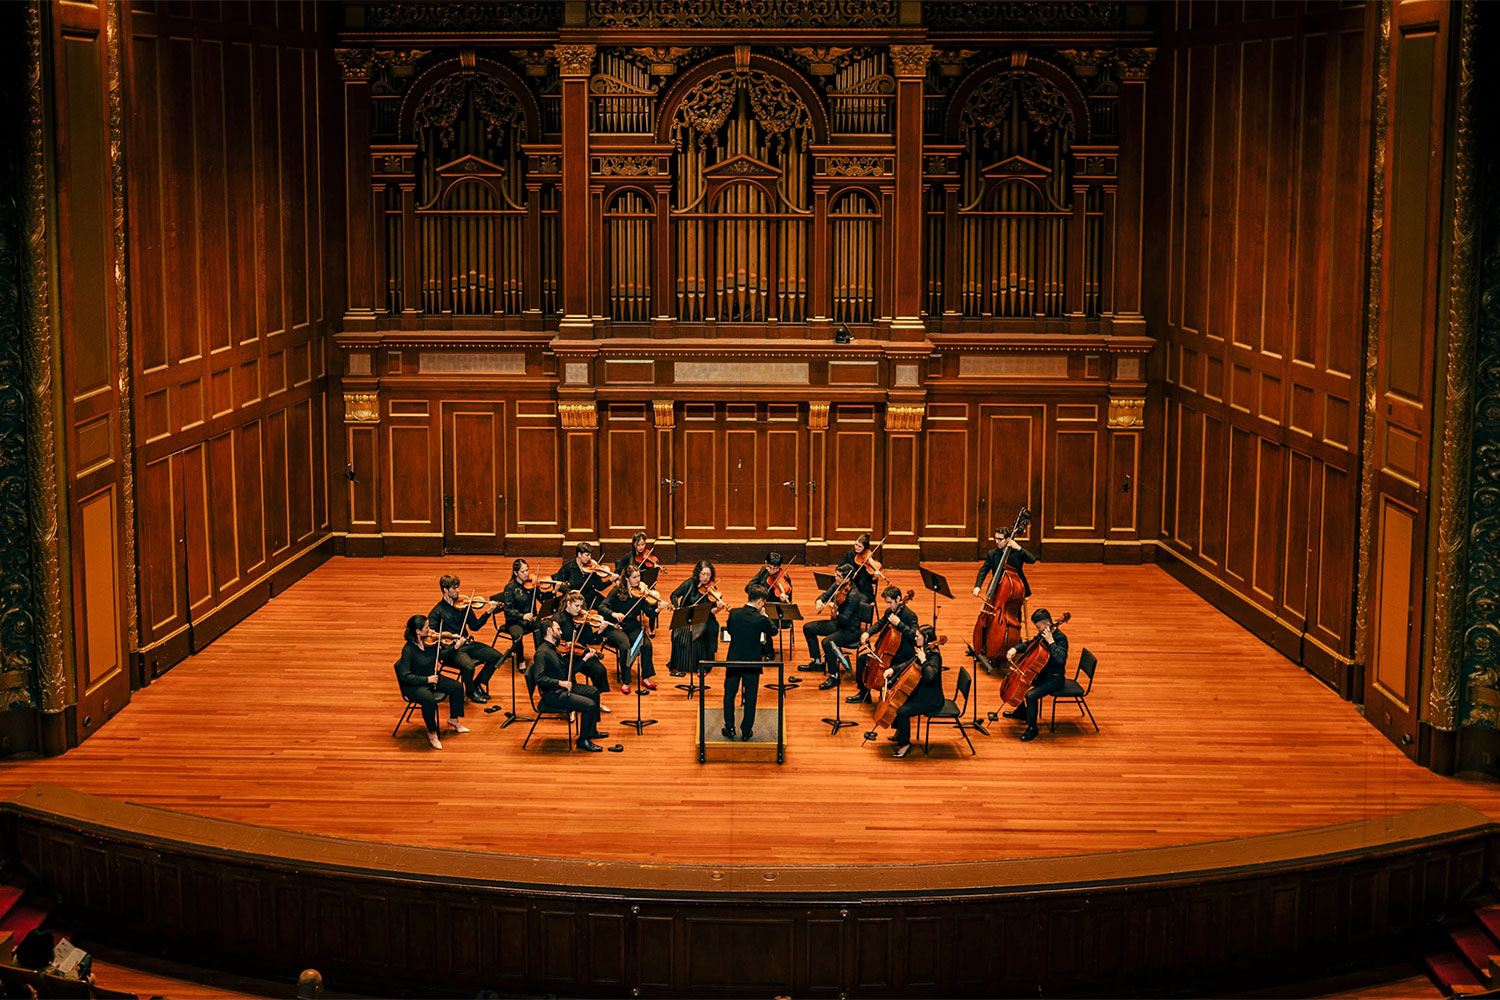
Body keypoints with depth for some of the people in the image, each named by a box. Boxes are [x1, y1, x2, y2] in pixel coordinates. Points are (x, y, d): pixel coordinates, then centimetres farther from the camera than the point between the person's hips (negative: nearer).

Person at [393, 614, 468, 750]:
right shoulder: (408, 650, -26)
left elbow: (442, 656, 15)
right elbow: (405, 676, -26)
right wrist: (426, 679, -26)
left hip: (431, 678, 8)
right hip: (414, 685, -8)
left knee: (457, 687, -1)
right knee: (428, 699, -36)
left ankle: (453, 720, 20)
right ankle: (432, 733, -14)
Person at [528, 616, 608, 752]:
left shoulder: (554, 649, 12)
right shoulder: (542, 652, -19)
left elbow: (569, 670, 15)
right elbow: (539, 678, -27)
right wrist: (559, 682, -31)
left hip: (563, 687, 10)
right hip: (552, 694, -10)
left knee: (593, 691, 17)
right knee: (589, 705, -19)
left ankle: (592, 731, 24)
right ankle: (583, 741, -3)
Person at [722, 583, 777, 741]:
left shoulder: (733, 614, -10)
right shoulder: (760, 620, -19)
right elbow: (774, 631, -1)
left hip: (733, 662, 2)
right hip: (752, 663, -2)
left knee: (729, 694, 16)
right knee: (750, 698, 11)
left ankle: (729, 728, 20)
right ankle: (746, 731, 17)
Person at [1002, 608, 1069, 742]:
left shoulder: (1060, 638, -23)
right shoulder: (1042, 635, 2)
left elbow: (1061, 660, -37)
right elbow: (1028, 644, 18)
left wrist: (1051, 642, -36)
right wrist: (1015, 649, -1)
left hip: (1054, 678, -10)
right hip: (1042, 673, 10)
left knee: (1031, 695, -28)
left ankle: (1032, 728, -9)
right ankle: (1021, 711, 38)